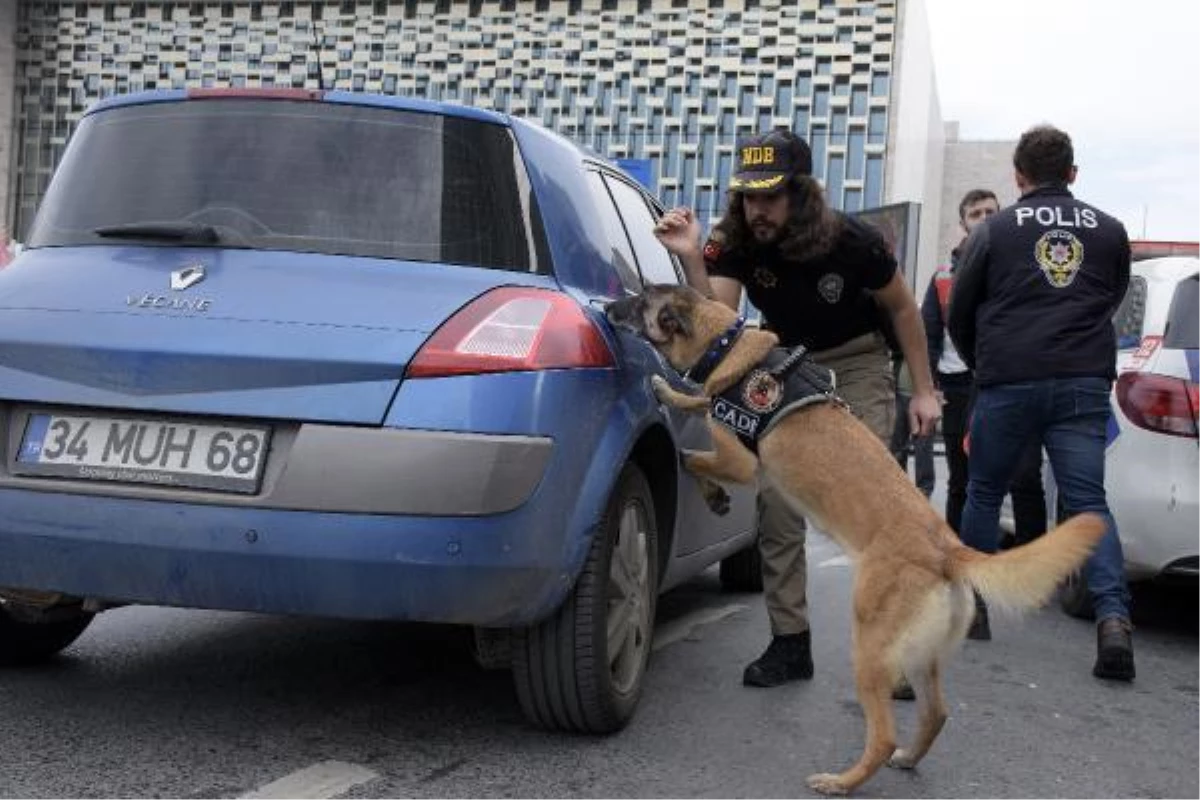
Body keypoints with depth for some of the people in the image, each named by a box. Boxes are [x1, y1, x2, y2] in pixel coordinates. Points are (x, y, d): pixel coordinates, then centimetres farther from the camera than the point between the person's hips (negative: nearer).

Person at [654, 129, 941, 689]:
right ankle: (790, 642, 6)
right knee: (776, 505, -4)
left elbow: (902, 307, -5)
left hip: (858, 366, -3)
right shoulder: (734, 244, -15)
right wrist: (692, 260, -41)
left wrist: (923, 390, -5)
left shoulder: (851, 242, -21)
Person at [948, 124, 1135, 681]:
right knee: (1088, 501, 0)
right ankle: (1114, 617, -18)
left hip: (1008, 381, -1)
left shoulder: (994, 229, 3)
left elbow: (959, 314, 9)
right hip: (1085, 383, 1)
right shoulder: (1109, 230, 8)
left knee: (984, 495, 14)